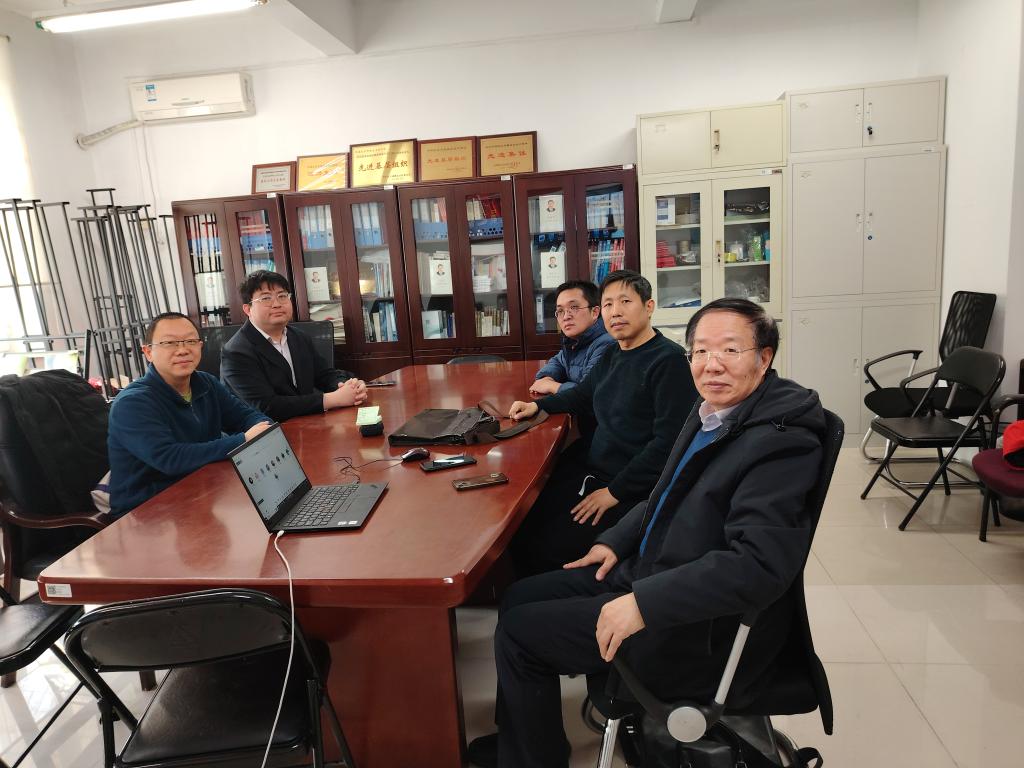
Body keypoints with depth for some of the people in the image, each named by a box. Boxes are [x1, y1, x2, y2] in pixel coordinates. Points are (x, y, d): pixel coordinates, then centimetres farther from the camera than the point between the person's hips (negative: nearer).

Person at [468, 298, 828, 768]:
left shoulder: (781, 440, -24)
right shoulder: (711, 414, 4)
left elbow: (758, 563, -32)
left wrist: (643, 603, -31)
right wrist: (616, 541, 8)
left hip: (701, 631, -9)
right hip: (645, 569, 9)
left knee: (518, 632, -5)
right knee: (518, 600, 12)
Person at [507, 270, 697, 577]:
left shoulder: (668, 360, -15)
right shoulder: (612, 356, 11)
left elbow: (668, 441, -20)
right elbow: (581, 396, 28)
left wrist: (615, 492, -18)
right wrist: (537, 405, 11)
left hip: (633, 491, -8)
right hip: (590, 470, 8)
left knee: (546, 550, -18)